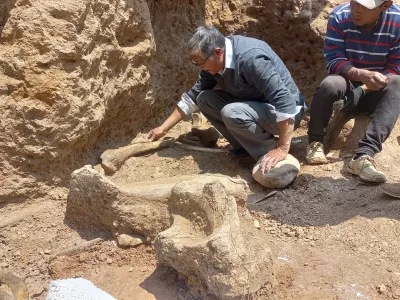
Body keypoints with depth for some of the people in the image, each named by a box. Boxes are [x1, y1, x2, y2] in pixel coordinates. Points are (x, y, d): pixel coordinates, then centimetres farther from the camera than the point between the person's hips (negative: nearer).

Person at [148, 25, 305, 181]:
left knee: (231, 113, -32)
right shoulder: (213, 61, -5)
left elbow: (284, 100, -35)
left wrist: (282, 149, -35)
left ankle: (270, 154, -12)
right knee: (204, 99, -2)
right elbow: (194, 96, 7)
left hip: (287, 112, -8)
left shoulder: (251, 58, -31)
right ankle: (246, 145, 3)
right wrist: (164, 128, 7)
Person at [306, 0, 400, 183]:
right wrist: (361, 74, -35)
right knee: (329, 84, -35)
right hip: (348, 85, -1)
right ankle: (315, 142, -12)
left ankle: (364, 155, -44)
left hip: (376, 92, 1)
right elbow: (333, 61, -17)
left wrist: (365, 87, -25)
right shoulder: (339, 17, -13)